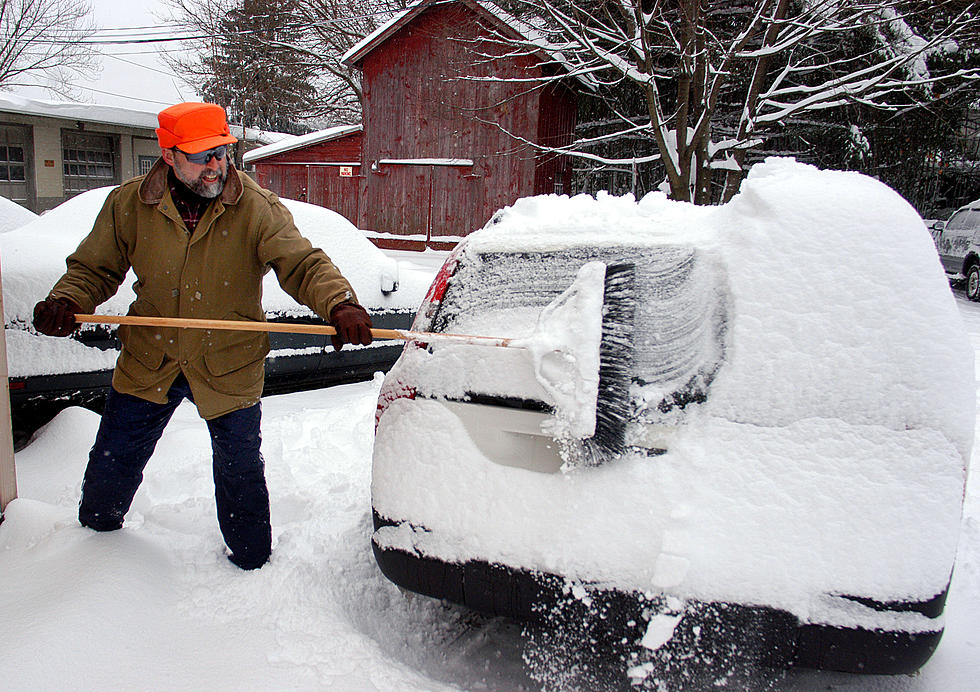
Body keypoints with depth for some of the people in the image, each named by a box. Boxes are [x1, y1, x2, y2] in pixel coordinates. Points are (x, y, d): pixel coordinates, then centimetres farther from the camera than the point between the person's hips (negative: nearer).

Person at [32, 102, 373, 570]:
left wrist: (339, 304, -43)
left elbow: (302, 264, -23)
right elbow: (94, 268, 3)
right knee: (113, 460, 19)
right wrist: (64, 302, -19)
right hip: (147, 363, 3)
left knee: (240, 469, 9)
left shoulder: (257, 208, -14)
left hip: (230, 368, -2)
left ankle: (252, 562, 32)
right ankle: (96, 531, 50)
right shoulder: (129, 204, -6)